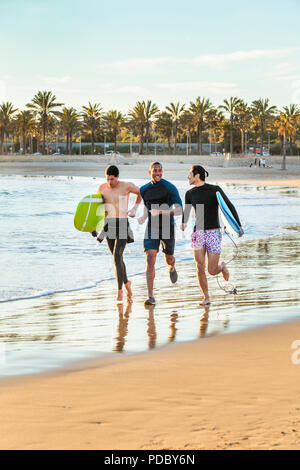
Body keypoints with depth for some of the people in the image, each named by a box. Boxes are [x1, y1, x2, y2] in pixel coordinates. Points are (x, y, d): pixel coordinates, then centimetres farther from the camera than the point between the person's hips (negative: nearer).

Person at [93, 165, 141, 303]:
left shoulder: (127, 186, -7)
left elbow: (141, 193, 12)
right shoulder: (102, 188, 1)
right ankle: (126, 283, 35)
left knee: (117, 257, -16)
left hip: (122, 225, -4)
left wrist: (134, 209, 4)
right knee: (117, 258, 12)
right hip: (108, 225, 4)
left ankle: (120, 290, -9)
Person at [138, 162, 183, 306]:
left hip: (167, 228, -2)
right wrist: (143, 217, 2)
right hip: (152, 228, 2)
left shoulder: (169, 188, -10)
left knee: (169, 259, 16)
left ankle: (172, 268, 58)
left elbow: (180, 210, -15)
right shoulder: (144, 190, 4)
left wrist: (161, 211, -27)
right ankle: (150, 296, -17)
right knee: (150, 260, -14)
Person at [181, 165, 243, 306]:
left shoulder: (215, 190, -8)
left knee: (212, 271, -4)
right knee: (200, 268, -7)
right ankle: (206, 297, 9)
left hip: (214, 233, -3)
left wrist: (238, 225, -19)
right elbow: (187, 210, 21)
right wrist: (184, 222, 0)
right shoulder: (190, 193, 5)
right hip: (198, 233, 3)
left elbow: (229, 207, -9)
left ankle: (222, 266, 32)